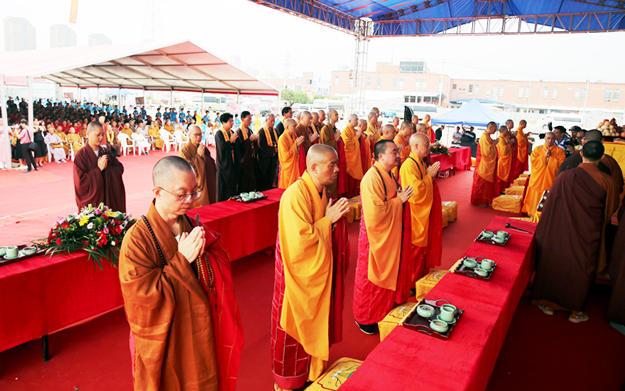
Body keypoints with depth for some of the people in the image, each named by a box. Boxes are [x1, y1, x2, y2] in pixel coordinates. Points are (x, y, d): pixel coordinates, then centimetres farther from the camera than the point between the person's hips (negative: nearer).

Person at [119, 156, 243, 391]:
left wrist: (204, 254, -22)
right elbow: (144, 298, -23)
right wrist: (182, 260, -26)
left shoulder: (193, 226, -3)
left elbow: (222, 265, -1)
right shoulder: (136, 239, -21)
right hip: (164, 340, -5)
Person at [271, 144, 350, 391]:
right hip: (300, 275, -7)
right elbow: (300, 242, -28)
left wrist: (336, 217, -7)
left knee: (315, 322, 20)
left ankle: (313, 371, 41)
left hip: (319, 272, 8)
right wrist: (328, 220, -20)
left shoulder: (322, 192, 3)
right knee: (296, 326, 10)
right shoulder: (296, 195, -24)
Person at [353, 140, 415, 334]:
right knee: (371, 277, 7)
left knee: (388, 273, 20)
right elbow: (375, 212, -30)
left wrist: (403, 196, 0)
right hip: (376, 237, -9)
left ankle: (384, 309, 39)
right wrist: (399, 200, -20)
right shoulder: (372, 178, -24)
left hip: (391, 235, 9)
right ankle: (365, 318, 26)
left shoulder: (389, 175, 6)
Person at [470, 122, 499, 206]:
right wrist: (493, 144, -16)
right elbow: (487, 151, -25)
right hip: (484, 165, -10)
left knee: (486, 182, 15)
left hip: (488, 164, 10)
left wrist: (493, 143, 6)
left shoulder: (487, 137, 11)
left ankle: (484, 200, 24)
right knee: (482, 182, -1)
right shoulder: (484, 137, -20)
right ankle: (479, 201, 9)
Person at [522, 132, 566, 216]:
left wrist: (550, 157, -10)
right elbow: (533, 161, -5)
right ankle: (534, 215, 13)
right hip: (538, 180, 1)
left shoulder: (559, 151, 6)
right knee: (536, 198, 2)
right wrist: (545, 156, -11)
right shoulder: (537, 149, 9)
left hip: (551, 180, -1)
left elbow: (561, 164, -6)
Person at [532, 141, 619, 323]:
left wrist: (543, 232, 5)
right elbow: (612, 208, 5)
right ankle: (575, 311, 30)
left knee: (554, 266, 15)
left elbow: (551, 206, -7)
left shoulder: (565, 177, -15)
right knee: (581, 270, 16)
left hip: (562, 233, -1)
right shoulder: (607, 181, -11)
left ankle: (549, 304, 28)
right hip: (588, 236, 1)